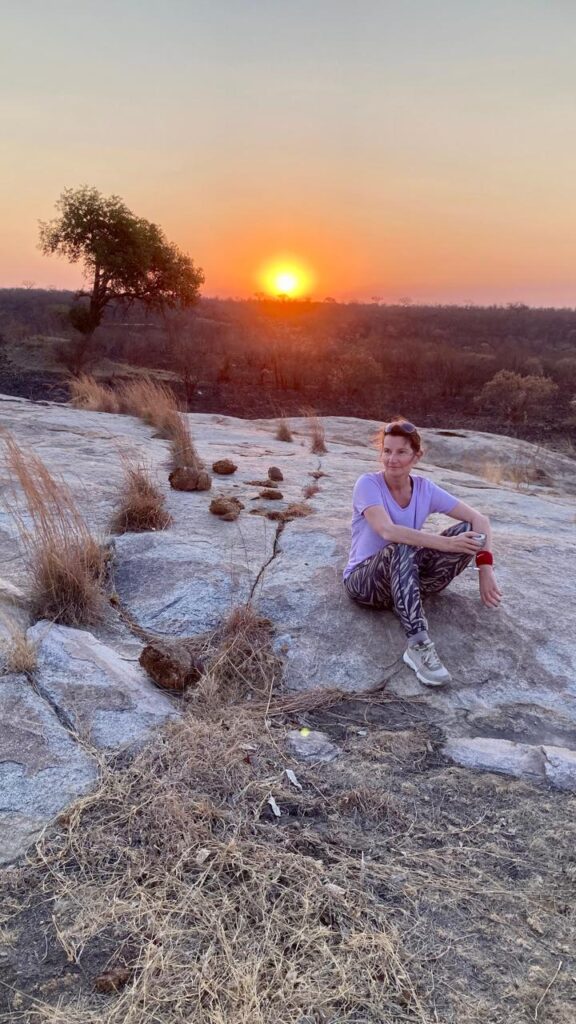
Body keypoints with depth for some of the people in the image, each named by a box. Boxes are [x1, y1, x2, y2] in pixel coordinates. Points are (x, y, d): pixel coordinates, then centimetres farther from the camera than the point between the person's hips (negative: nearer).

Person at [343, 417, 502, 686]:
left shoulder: (425, 488, -2)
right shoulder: (368, 484, -14)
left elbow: (479, 520, -4)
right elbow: (388, 531, -31)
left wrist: (485, 569, -18)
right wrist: (446, 543, -33)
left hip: (408, 578, 4)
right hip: (364, 580, -4)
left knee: (469, 531, -15)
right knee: (401, 549, -39)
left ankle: (411, 602, -23)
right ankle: (418, 645, -40)